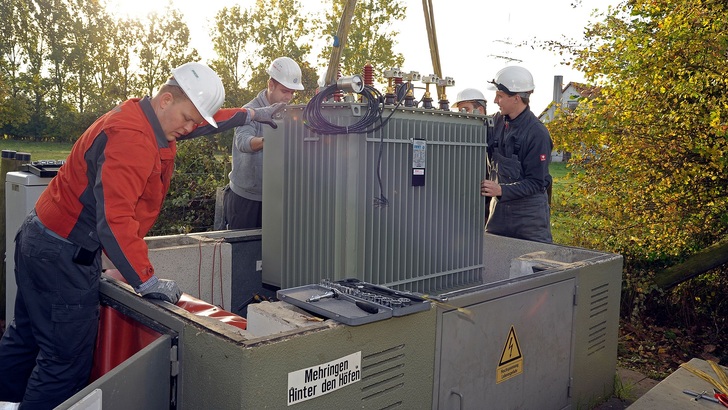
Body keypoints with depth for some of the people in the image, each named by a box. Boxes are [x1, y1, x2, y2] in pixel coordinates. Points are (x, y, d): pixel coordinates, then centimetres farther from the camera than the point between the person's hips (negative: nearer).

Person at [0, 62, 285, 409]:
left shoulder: (150, 119, 5)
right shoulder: (131, 137, -26)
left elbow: (204, 120, 26)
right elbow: (114, 220, -32)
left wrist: (250, 115, 29)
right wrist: (148, 283, -27)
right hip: (62, 256, -10)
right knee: (68, 358, 0)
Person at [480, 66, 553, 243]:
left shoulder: (537, 133, -14)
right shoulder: (496, 121, 4)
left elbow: (536, 182, -15)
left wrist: (501, 190, -25)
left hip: (529, 212, -6)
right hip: (499, 207, 6)